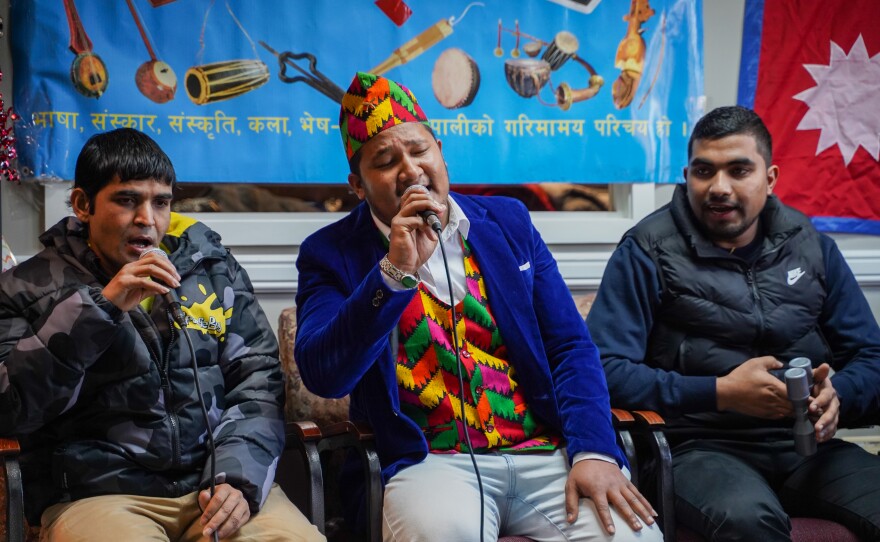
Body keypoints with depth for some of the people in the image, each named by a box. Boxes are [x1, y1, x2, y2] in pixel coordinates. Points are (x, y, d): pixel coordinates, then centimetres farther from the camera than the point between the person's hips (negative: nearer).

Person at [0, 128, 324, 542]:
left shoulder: (211, 267, 14)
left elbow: (258, 376, 10)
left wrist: (239, 477, -5)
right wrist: (99, 306, -14)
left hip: (214, 481, 3)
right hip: (97, 493, -2)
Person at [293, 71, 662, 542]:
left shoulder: (508, 222, 12)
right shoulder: (331, 255, 3)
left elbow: (571, 347, 8)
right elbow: (322, 377, -11)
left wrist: (594, 450, -8)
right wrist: (395, 272, -20)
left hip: (548, 455, 3)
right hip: (432, 462, -2)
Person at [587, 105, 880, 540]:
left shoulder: (812, 247, 12)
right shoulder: (647, 252, -1)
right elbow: (606, 370, -9)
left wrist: (837, 395, -10)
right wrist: (720, 393, -16)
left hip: (805, 445, 4)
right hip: (701, 446, -4)